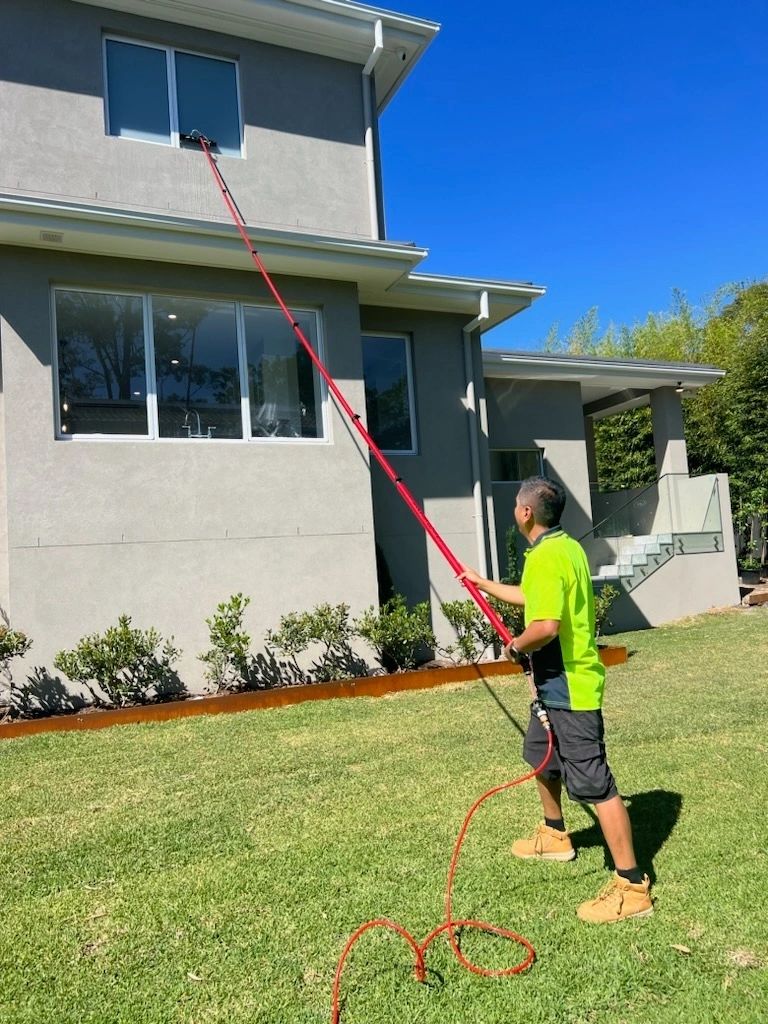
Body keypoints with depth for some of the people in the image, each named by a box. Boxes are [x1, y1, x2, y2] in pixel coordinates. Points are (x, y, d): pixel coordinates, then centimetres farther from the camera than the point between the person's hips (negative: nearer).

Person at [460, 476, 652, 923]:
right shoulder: (566, 546, 10)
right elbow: (534, 598, 25)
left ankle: (632, 887, 5)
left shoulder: (546, 556, -22)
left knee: (594, 783, -4)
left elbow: (546, 626, -33)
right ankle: (555, 836, 46)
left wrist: (517, 645, -12)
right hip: (557, 683, 11)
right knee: (541, 754, 27)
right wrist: (482, 582, 35)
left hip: (569, 687, -11)